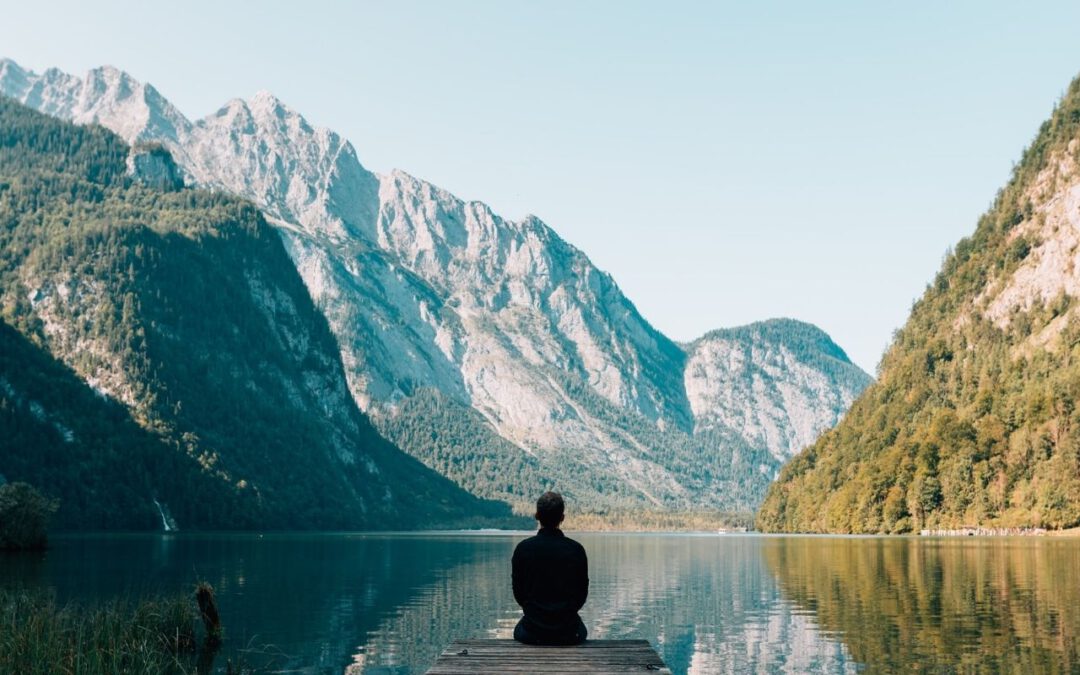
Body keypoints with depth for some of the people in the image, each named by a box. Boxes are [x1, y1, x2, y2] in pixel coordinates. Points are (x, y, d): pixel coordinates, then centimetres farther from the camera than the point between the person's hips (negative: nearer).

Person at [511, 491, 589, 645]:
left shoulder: (523, 549, -10)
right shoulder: (576, 550, -9)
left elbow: (518, 592, 0)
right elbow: (582, 593, 0)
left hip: (532, 633, 0)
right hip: (568, 633, 0)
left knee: (519, 630, 36)